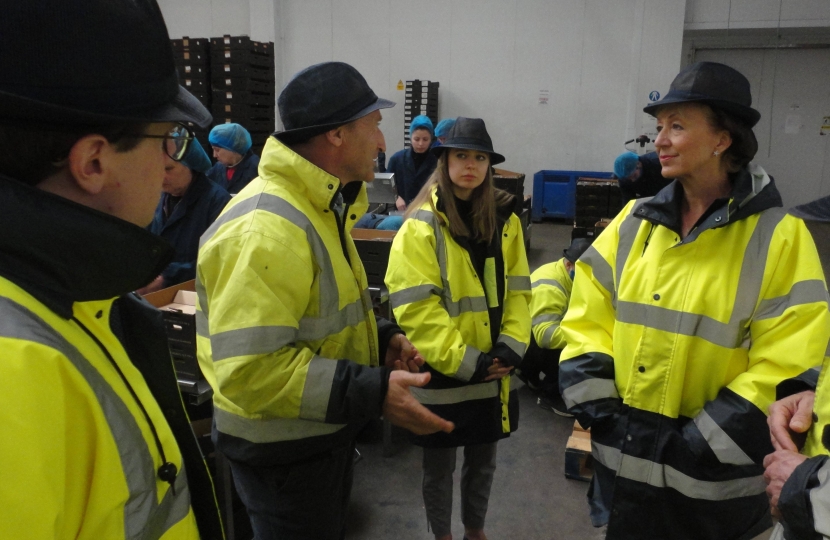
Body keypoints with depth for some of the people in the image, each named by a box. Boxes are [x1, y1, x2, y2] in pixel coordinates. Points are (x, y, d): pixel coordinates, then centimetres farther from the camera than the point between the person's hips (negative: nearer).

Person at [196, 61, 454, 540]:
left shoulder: (320, 208, 6)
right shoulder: (264, 229, -28)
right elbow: (250, 369, -32)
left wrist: (382, 338, 0)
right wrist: (374, 392, -31)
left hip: (326, 435, 10)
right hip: (282, 453, -9)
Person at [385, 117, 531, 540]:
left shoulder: (505, 220, 4)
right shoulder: (421, 224, -10)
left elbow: (517, 290, 5)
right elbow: (416, 307, -16)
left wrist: (511, 347, -8)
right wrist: (463, 360, -18)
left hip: (493, 373, 4)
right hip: (442, 372, -4)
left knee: (483, 461, 21)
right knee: (439, 467, 14)